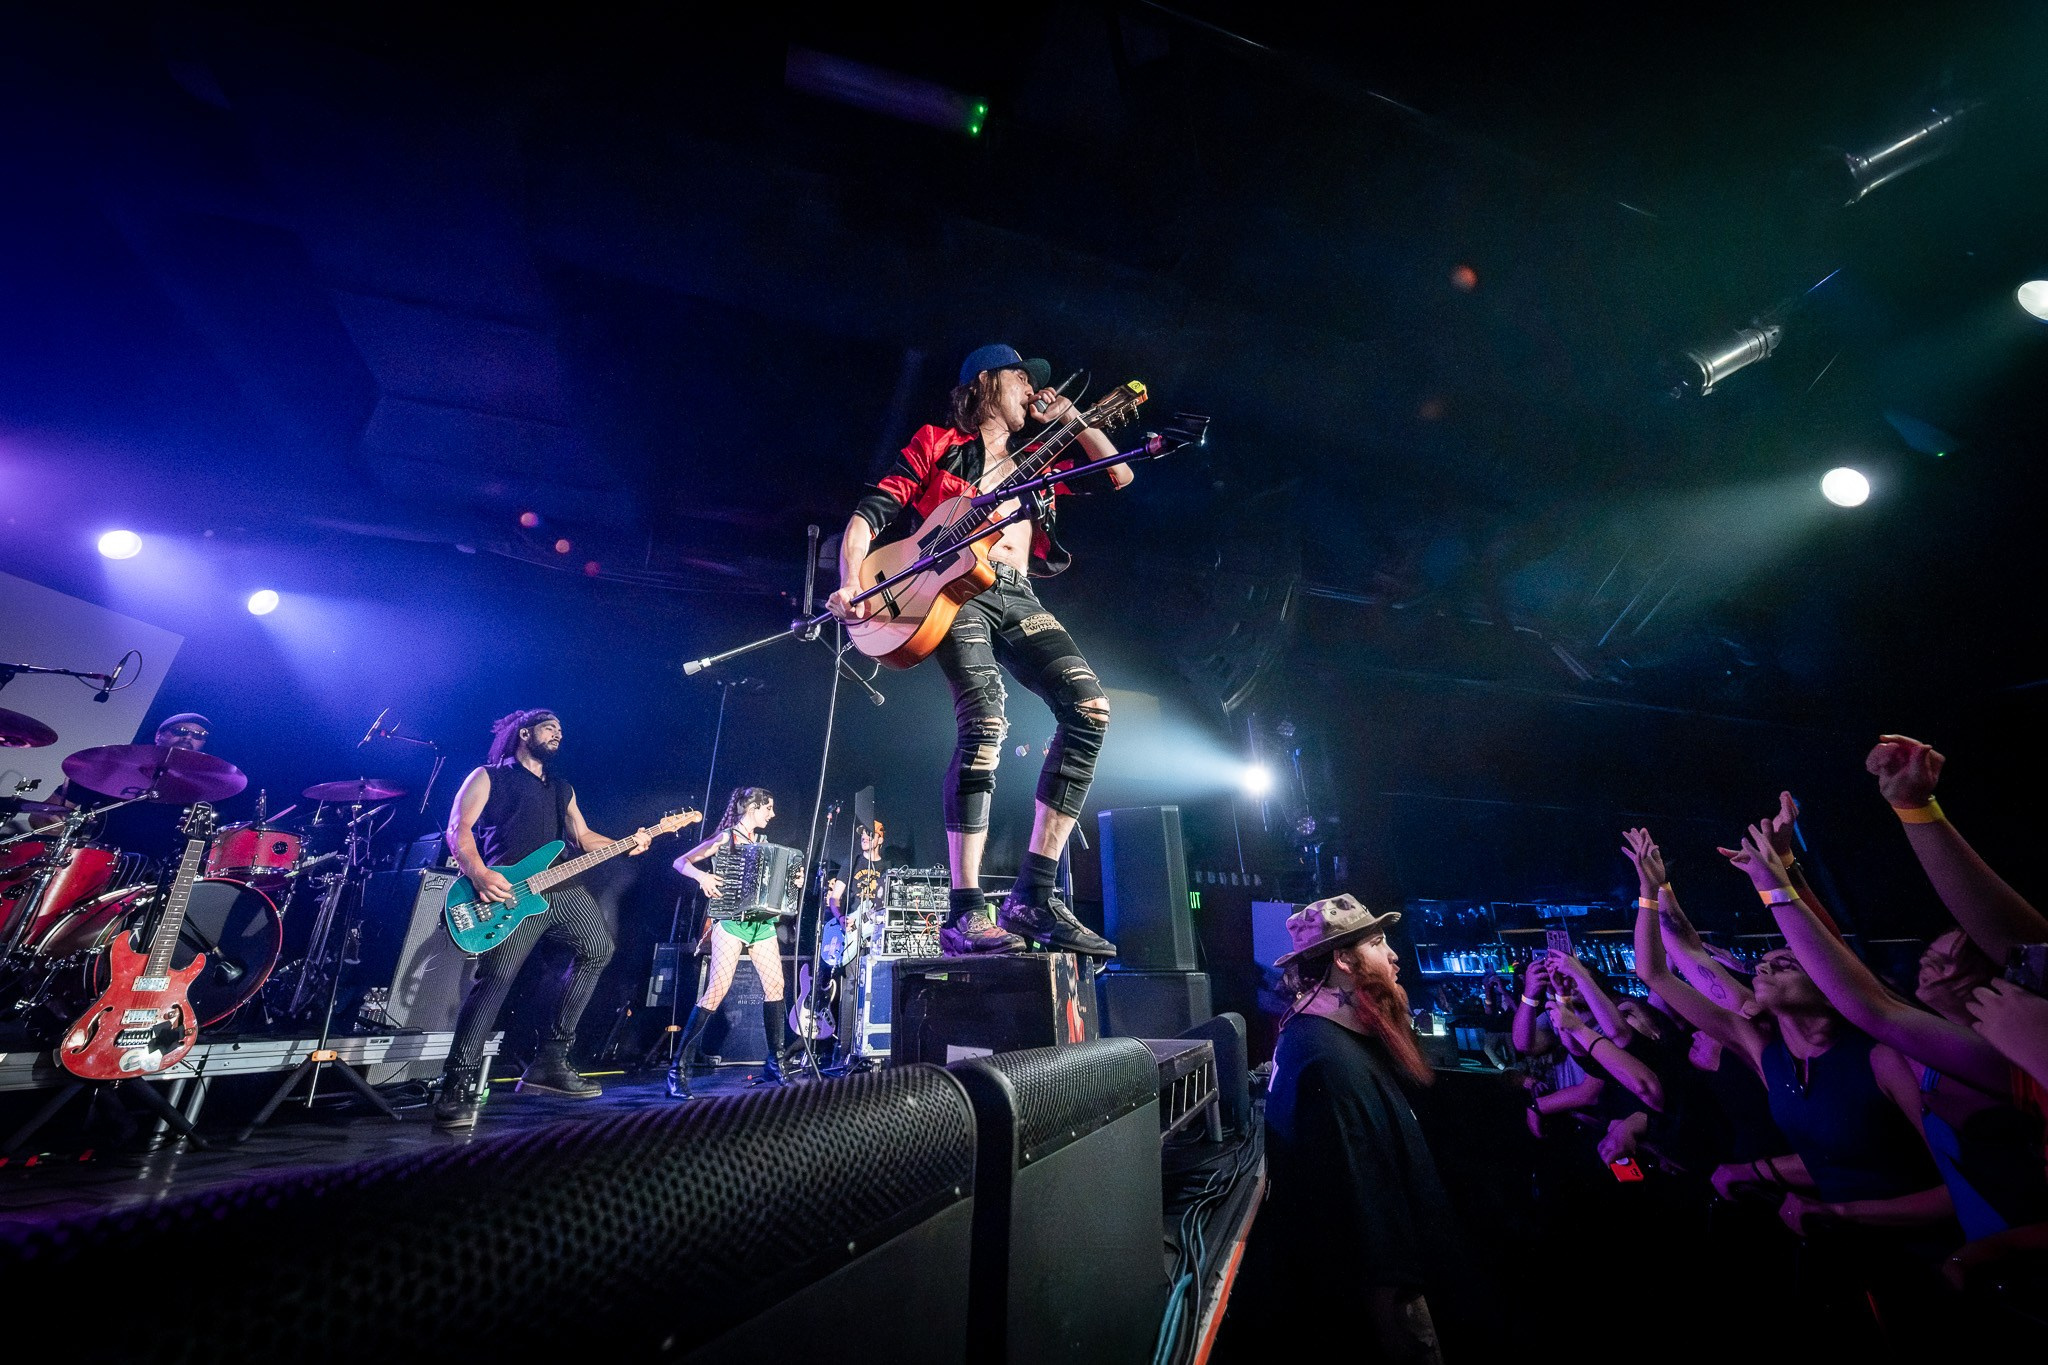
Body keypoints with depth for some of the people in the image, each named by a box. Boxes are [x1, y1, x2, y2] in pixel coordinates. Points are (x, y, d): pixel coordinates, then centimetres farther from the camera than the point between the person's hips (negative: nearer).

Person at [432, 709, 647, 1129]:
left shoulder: (562, 789, 28)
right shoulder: (489, 777, 11)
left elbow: (583, 837, 22)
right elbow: (458, 829, -1)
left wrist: (625, 844, 4)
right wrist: (479, 874, -18)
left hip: (559, 887, 6)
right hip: (508, 892, -6)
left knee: (598, 948, -3)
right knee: (496, 977, -17)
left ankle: (550, 1059, 5)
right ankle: (458, 1086, -4)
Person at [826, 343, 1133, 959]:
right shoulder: (937, 444, 14)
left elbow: (1119, 474, 29)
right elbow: (868, 515, 5)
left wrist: (1069, 417, 24)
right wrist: (850, 585, -12)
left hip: (1018, 598, 5)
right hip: (955, 588, -5)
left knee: (1089, 706, -17)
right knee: (984, 719, -29)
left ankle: (1033, 897, -13)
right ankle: (966, 913, -21)